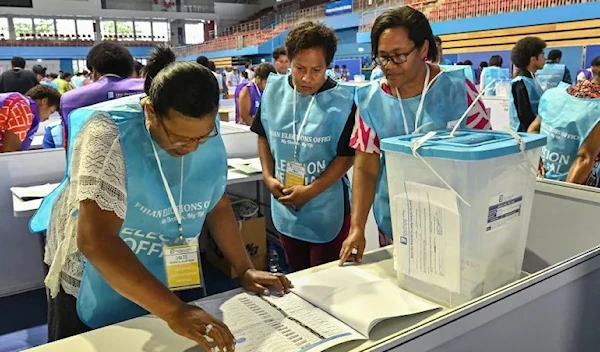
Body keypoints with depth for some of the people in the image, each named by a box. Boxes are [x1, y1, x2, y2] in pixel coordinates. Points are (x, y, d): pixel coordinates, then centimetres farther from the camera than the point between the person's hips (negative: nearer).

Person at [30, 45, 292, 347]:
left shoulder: (206, 134, -13)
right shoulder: (109, 134, -30)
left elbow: (217, 205, 0)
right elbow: (96, 241, -37)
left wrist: (245, 269, -9)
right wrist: (174, 312, -41)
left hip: (165, 282, 4)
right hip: (90, 285, -4)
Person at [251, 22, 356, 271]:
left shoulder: (342, 101, -14)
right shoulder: (274, 91, -3)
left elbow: (346, 155, -12)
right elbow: (263, 137, 9)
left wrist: (311, 191, -19)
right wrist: (268, 177, -4)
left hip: (327, 210, -4)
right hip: (285, 208, 4)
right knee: (296, 277, 22)